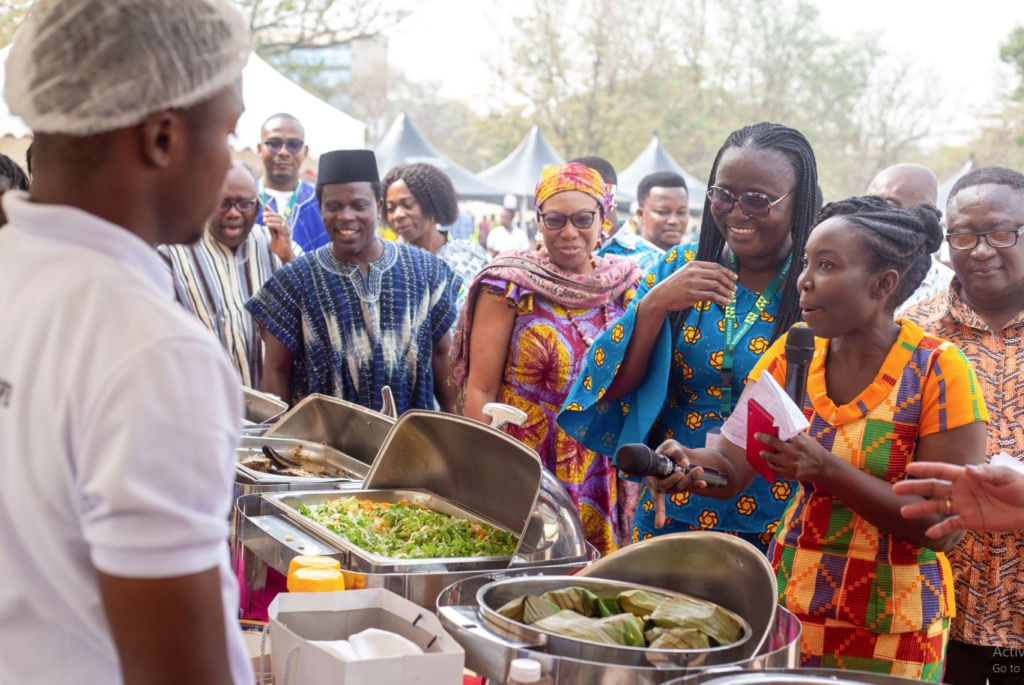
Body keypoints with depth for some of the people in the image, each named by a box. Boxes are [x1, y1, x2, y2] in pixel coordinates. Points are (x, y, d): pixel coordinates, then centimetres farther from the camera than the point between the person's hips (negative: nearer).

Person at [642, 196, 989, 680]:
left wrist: (825, 469, -27)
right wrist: (690, 462, -26)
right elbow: (730, 466, -3)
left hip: (890, 629, -4)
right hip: (789, 604, 4)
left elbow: (944, 528, -17)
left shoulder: (938, 370, -15)